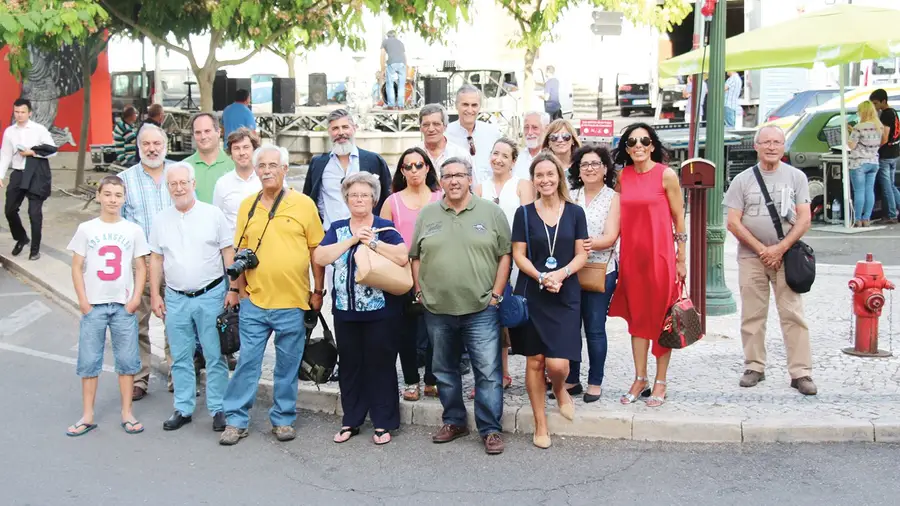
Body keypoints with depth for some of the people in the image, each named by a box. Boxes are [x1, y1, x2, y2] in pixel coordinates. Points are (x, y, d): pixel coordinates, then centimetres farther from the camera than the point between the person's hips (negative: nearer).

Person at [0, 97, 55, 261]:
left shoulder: (39, 129, -5)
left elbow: (53, 150, -4)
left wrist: (33, 153, -15)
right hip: (17, 174, 4)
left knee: (35, 213, 0)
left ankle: (35, 248, 13)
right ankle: (21, 238, 34)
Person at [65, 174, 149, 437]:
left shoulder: (133, 230, 2)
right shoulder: (86, 229, 1)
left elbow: (140, 268, 5)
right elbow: (77, 268, 1)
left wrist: (136, 297, -6)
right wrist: (83, 300, -7)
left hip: (124, 306, 0)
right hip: (94, 305, 0)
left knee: (127, 360, 5)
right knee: (89, 361, 4)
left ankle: (127, 414, 15)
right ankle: (87, 416, 13)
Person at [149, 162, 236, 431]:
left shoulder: (212, 214, -2)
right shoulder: (161, 220, 7)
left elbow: (229, 252, -2)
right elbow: (156, 259, 11)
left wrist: (233, 290, -7)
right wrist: (155, 295, 7)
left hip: (211, 295, -3)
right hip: (176, 298, 3)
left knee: (215, 356, 2)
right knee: (180, 358, 11)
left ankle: (218, 409, 11)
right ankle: (183, 409, 21)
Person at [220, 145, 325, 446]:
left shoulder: (304, 204, -1)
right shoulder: (247, 206, 7)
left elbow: (317, 250, 2)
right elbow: (240, 252, 13)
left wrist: (318, 291, 1)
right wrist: (237, 288, 9)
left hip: (292, 302, -2)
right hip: (254, 301, 2)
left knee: (288, 365, 9)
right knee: (247, 362, 6)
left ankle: (283, 419, 22)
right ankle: (236, 420, 16)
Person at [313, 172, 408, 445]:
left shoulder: (384, 227, -1)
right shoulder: (337, 228, 9)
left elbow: (403, 257, -16)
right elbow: (319, 258, -6)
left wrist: (372, 242, -17)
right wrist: (352, 240, -13)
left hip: (380, 311, -3)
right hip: (345, 311, 4)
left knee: (380, 365, 3)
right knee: (350, 365, 11)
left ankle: (383, 423, 13)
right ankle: (351, 421, 23)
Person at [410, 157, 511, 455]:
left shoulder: (491, 212, 0)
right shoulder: (427, 215, 8)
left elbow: (505, 255, 1)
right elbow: (416, 257, 12)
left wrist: (496, 295, -5)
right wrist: (419, 292, 3)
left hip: (481, 309, -3)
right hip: (437, 310, 3)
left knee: (488, 372, -2)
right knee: (445, 371, 14)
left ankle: (490, 429, 8)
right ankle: (454, 422, 29)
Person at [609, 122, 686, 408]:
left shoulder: (667, 175, -6)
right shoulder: (622, 176, 6)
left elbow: (679, 218, -3)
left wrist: (681, 259, -3)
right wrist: (618, 254, 9)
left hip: (660, 253, -4)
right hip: (631, 253, 4)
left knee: (661, 316, 4)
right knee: (636, 316, 11)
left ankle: (660, 382, 14)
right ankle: (639, 379, 21)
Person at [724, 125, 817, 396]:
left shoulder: (796, 177, 5)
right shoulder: (743, 180, 5)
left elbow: (804, 219, 0)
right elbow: (733, 222, 0)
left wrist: (780, 248, -11)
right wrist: (761, 249, -8)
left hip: (786, 255, -1)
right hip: (751, 256, 1)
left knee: (793, 315, -5)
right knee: (752, 315, 4)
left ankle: (801, 372, -2)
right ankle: (754, 367, 15)